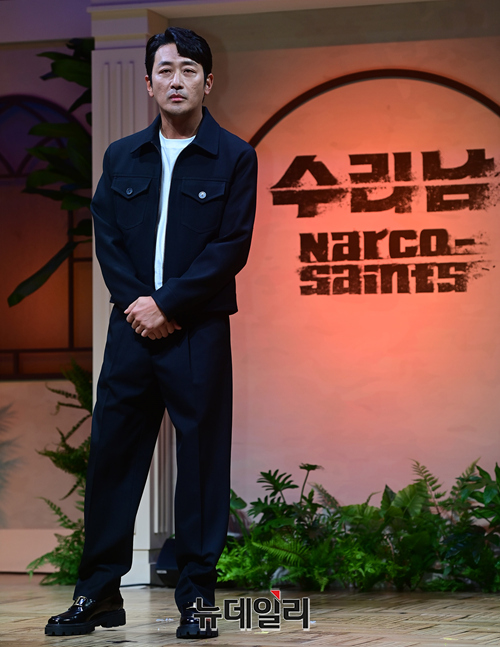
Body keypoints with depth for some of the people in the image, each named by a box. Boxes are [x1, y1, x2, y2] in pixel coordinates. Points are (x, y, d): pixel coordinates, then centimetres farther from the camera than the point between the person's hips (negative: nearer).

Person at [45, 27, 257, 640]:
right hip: (132, 328, 3)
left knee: (202, 458, 0)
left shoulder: (233, 158, 2)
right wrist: (135, 302, -8)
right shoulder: (121, 157, 13)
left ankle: (196, 595, 7)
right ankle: (99, 593, 11)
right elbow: (107, 240, 7)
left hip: (197, 331, -3)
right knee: (110, 453, 2)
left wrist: (166, 304, -12)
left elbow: (232, 248, -6)